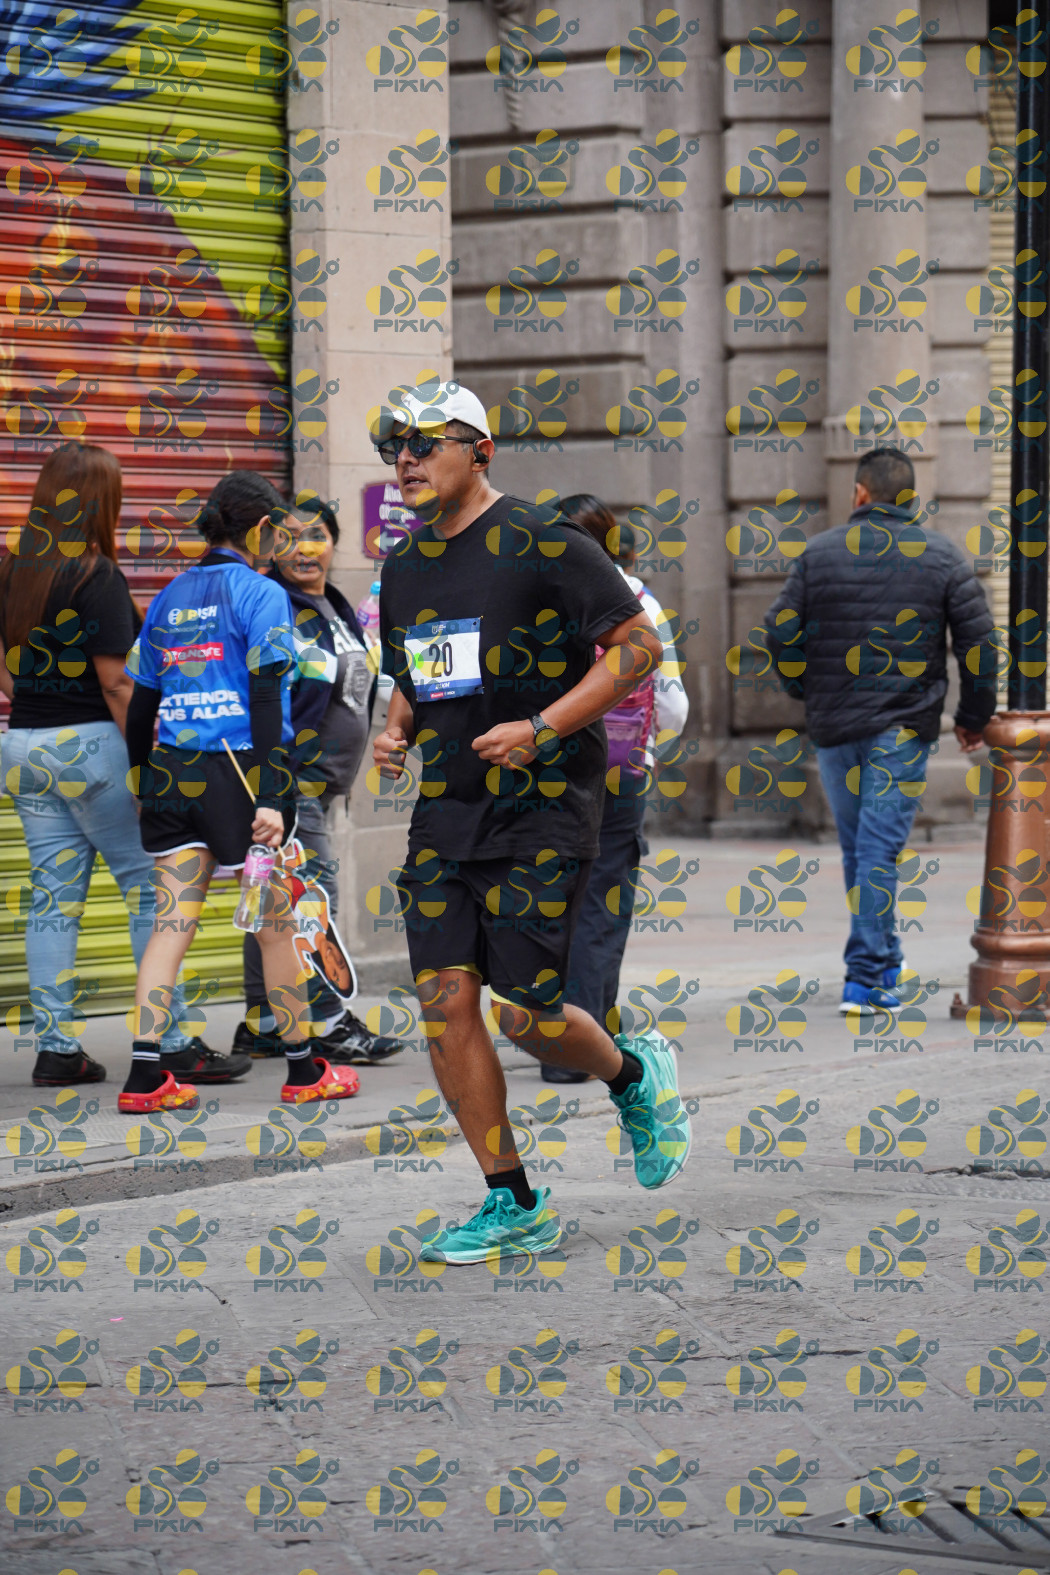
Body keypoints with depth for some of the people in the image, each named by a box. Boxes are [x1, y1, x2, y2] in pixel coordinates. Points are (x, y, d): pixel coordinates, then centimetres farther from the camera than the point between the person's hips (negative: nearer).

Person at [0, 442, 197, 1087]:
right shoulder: (97, 577, -12)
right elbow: (114, 680, -15)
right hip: (91, 743, -7)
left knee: (54, 893, 8)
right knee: (150, 886, 2)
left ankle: (57, 1046, 7)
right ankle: (172, 1041, 2)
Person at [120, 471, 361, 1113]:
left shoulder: (170, 597, 13)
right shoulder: (262, 594, -6)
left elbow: (140, 702, 15)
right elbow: (266, 699, -13)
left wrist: (141, 775, 22)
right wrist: (270, 798, -17)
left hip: (171, 771, 6)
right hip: (238, 770, -5)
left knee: (172, 924, 3)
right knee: (277, 927, 7)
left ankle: (145, 1075, -5)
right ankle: (304, 1070, 17)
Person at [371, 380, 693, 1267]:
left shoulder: (541, 544, -9)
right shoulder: (404, 567, 12)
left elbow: (640, 644, -10)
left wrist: (541, 730, -17)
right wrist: (396, 732, 5)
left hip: (545, 806, -6)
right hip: (447, 810, 6)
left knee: (525, 1014, -9)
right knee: (445, 1004, -3)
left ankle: (635, 1076, 24)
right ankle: (514, 1206, 8)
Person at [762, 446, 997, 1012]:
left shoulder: (818, 553, 3)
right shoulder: (944, 558, 3)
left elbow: (782, 631, -1)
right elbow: (978, 642, 1)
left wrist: (806, 692, 14)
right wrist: (972, 717, 11)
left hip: (834, 725, 1)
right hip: (904, 727, -1)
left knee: (856, 847, 13)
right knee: (879, 848, -5)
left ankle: (884, 961, 22)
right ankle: (867, 977, -12)